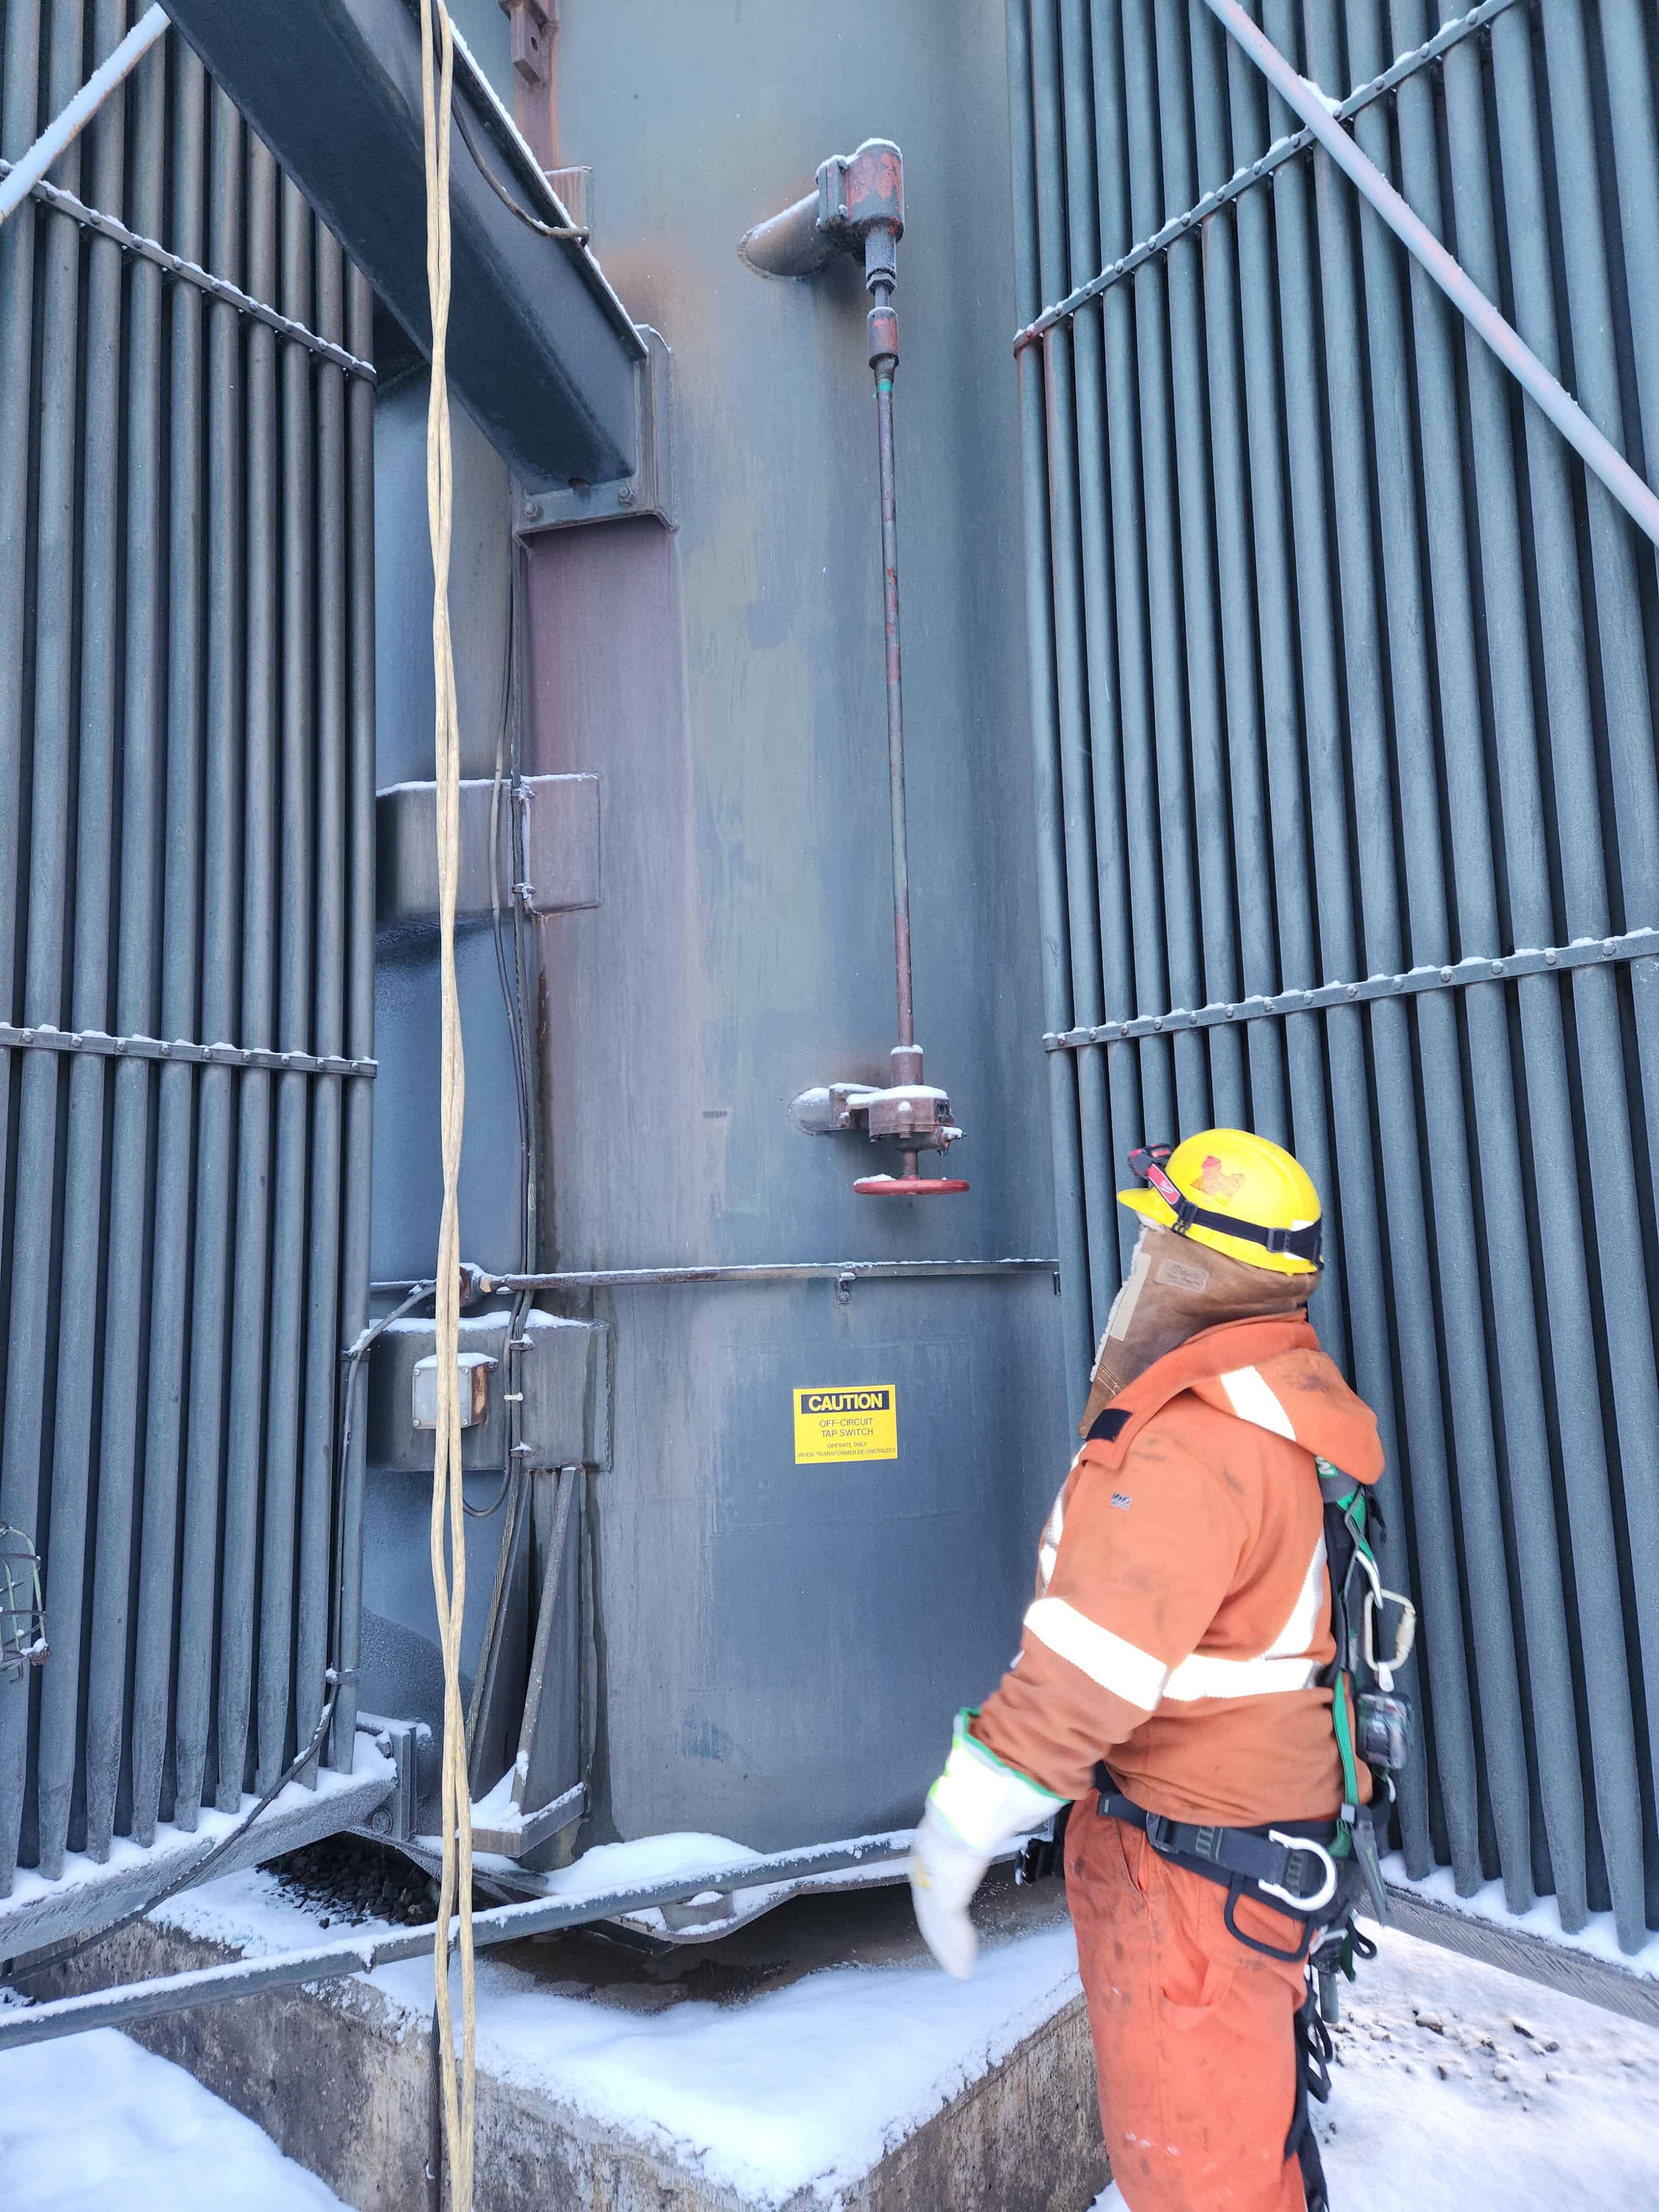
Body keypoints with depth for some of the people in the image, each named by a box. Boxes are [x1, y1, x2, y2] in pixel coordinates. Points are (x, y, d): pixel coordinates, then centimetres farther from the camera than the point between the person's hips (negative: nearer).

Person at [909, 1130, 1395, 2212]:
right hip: (1284, 1810, 9)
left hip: (1190, 1857, -9)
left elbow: (1082, 1675, -30)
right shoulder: (1293, 1399, 1)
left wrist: (955, 1837, -22)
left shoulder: (1190, 1444, -30)